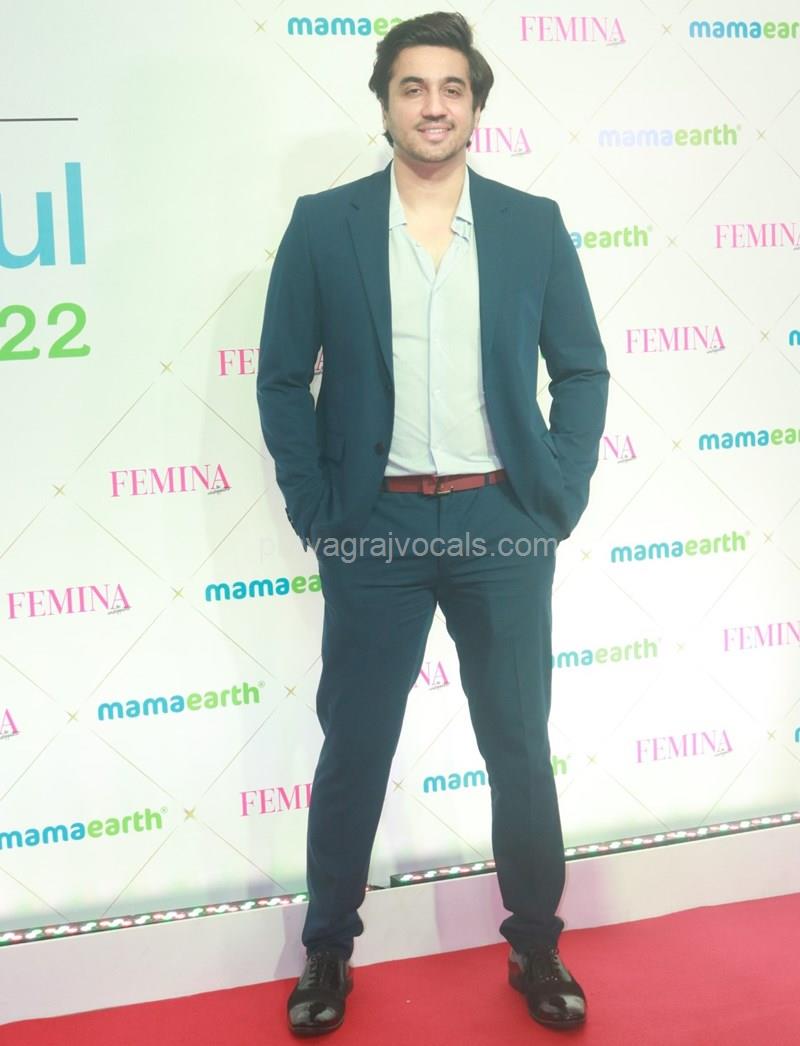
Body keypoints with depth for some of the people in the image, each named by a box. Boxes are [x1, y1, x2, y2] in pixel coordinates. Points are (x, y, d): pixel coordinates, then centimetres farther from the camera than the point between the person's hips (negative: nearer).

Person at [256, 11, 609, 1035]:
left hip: (502, 526, 1)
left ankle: (537, 948, 30)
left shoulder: (533, 224, 4)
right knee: (353, 749, 9)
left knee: (520, 747, 11)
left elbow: (582, 369, 7)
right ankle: (327, 951, 28)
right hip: (376, 528, -1)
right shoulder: (323, 223, 1)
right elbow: (282, 378, 2)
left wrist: (560, 494, -2)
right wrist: (313, 509, -4)